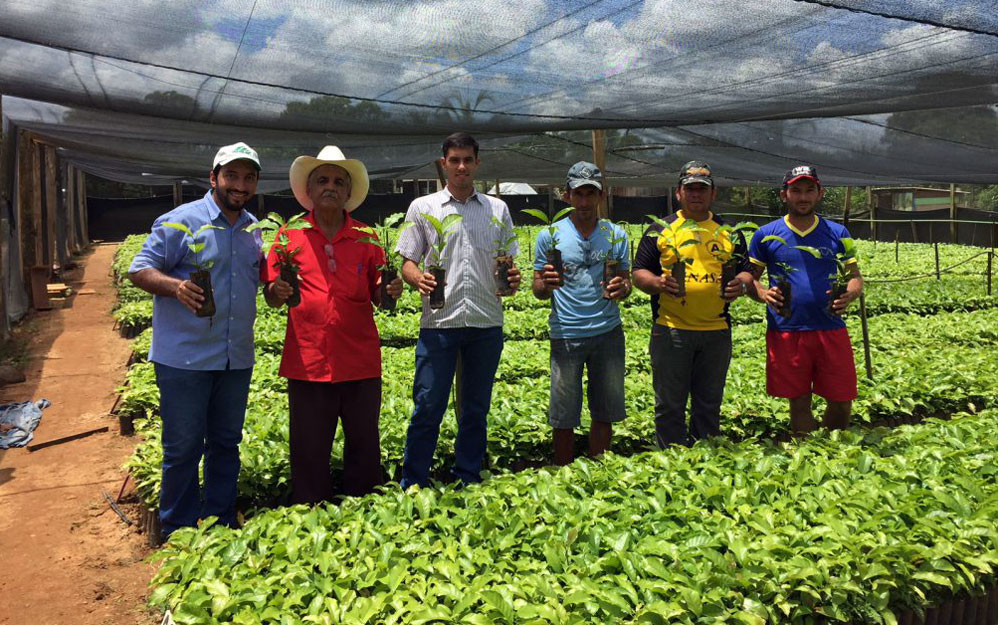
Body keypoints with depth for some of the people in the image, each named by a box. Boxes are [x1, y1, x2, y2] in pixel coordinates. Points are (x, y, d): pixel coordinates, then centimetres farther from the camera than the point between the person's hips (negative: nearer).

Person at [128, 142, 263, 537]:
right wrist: (175, 286, -27)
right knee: (183, 447, 3)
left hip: (237, 357, 6)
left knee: (226, 443, 15)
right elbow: (139, 270, -7)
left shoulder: (253, 228, 12)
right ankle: (179, 533, 20)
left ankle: (220, 524, 30)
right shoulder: (180, 221, -7)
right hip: (185, 357, -5)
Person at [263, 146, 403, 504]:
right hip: (308, 362, -1)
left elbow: (378, 296, 9)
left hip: (361, 362, 1)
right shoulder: (290, 234, 3)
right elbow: (271, 296, 4)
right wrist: (278, 291, -19)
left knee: (365, 449, 10)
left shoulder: (366, 237, 7)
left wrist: (390, 290, -13)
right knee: (309, 453, 6)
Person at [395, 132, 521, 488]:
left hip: (487, 324, 2)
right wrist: (418, 279, -15)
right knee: (427, 407, -3)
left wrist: (513, 279, -6)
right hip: (439, 322, -2)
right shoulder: (423, 207, 8)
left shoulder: (497, 209, 13)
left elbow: (508, 263, 16)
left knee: (476, 409, 10)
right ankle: (413, 486, 11)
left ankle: (468, 482, 24)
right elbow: (407, 261, 7)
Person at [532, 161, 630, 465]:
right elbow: (537, 290, 4)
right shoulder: (549, 236, 2)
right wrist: (545, 284, -20)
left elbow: (626, 282, 12)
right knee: (563, 417, 3)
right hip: (565, 335, -2)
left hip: (608, 332, 2)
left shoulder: (616, 235, 8)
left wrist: (622, 289, -12)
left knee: (604, 413, 10)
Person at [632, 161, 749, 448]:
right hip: (670, 330, -2)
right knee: (670, 405, 4)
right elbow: (639, 274, 3)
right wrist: (657, 283, -18)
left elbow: (746, 272, 14)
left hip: (717, 332, 2)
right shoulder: (661, 230, 5)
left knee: (709, 405, 12)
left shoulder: (730, 232, 13)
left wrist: (741, 286, -9)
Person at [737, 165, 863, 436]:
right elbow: (748, 276, 7)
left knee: (842, 402, 5)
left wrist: (850, 294, -11)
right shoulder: (766, 235, 4)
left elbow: (855, 276, 12)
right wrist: (763, 294, -14)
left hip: (831, 329, 2)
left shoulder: (837, 233, 9)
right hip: (786, 331, -1)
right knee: (799, 402, 7)